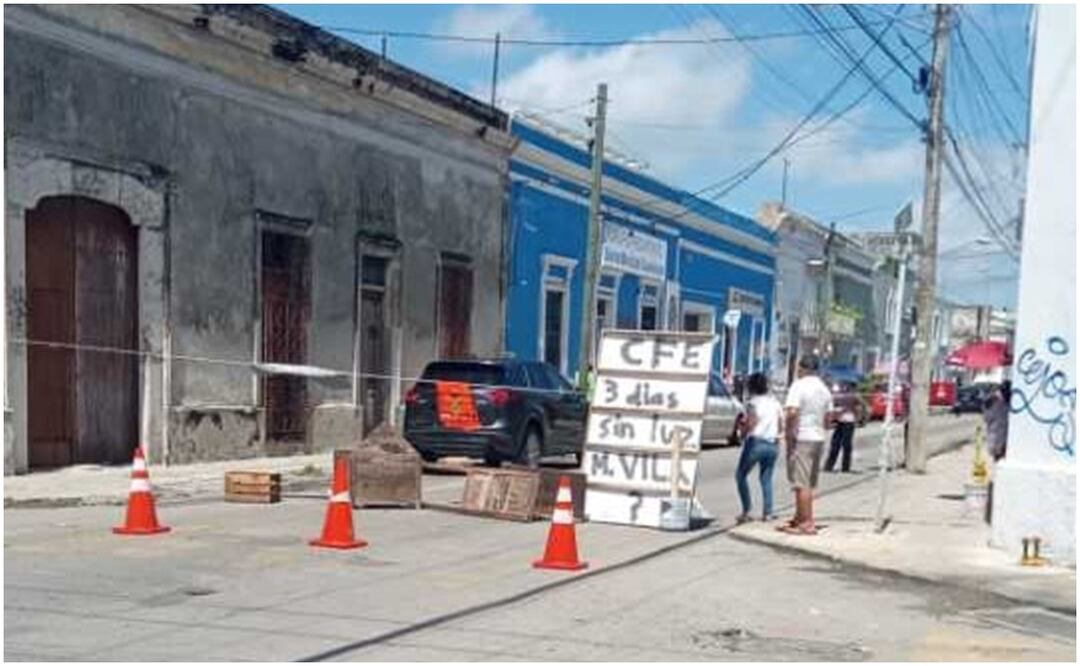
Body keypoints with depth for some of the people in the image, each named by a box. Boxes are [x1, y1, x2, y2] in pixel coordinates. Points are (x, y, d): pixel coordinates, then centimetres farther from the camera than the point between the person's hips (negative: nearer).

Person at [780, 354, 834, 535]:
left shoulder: (799, 385, -12)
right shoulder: (824, 389, 13)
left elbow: (792, 412, -23)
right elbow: (827, 417, 17)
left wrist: (788, 433, -13)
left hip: (801, 438, -8)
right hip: (818, 438, 8)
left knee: (802, 483, -5)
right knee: (808, 482, 15)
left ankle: (807, 524, -5)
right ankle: (799, 518, 24)